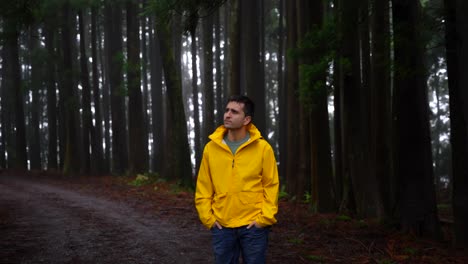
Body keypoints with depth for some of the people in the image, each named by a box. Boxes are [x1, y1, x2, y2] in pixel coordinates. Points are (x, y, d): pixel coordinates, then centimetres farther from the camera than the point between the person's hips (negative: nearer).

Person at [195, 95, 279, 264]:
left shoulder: (263, 148, -4)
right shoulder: (211, 148, 3)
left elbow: (271, 186, -2)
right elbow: (203, 187, 7)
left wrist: (265, 218, -8)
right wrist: (207, 217, 0)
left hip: (253, 225, -2)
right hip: (221, 226, 2)